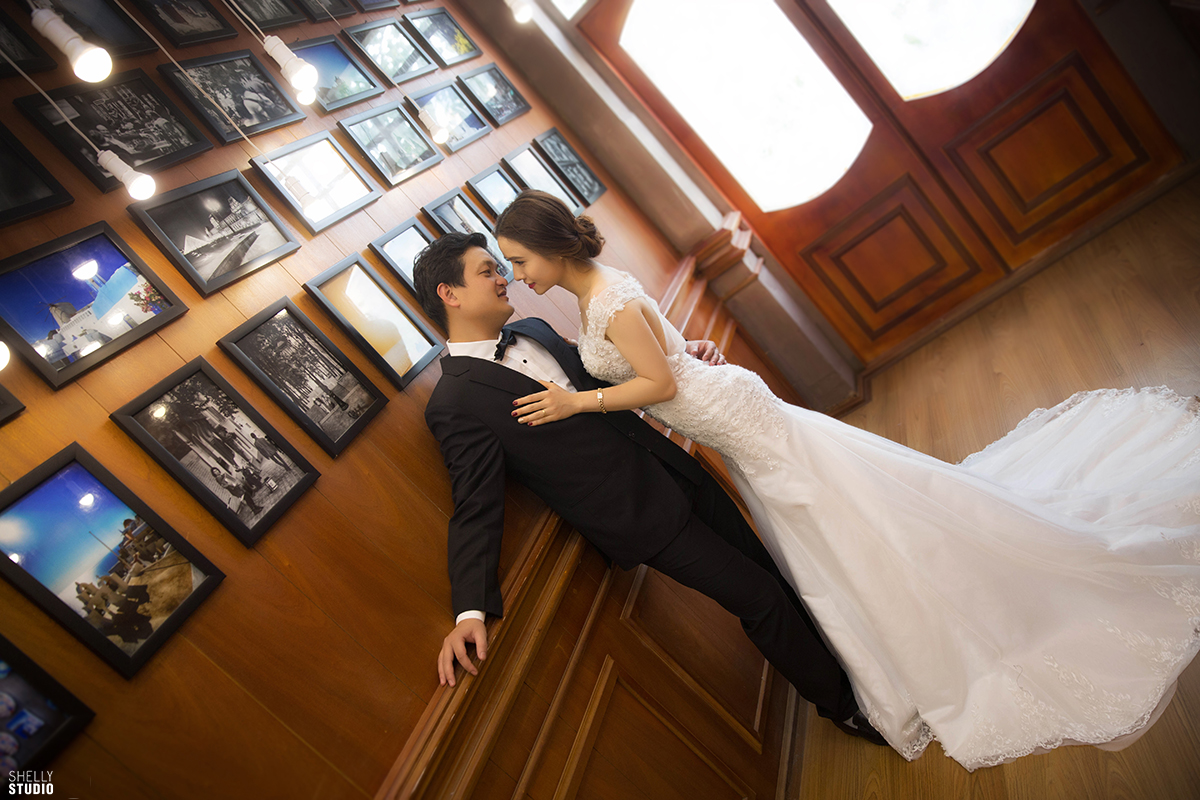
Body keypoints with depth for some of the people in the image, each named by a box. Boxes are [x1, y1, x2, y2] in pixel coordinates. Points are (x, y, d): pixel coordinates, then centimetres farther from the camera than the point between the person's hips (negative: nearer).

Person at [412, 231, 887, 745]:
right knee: (759, 597, 5)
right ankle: (840, 699, 33)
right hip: (639, 516, -7)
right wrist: (471, 610, -28)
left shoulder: (530, 332, 6)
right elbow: (477, 507, -17)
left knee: (766, 563, 21)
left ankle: (832, 644, 49)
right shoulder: (455, 403, -16)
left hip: (674, 470, 7)